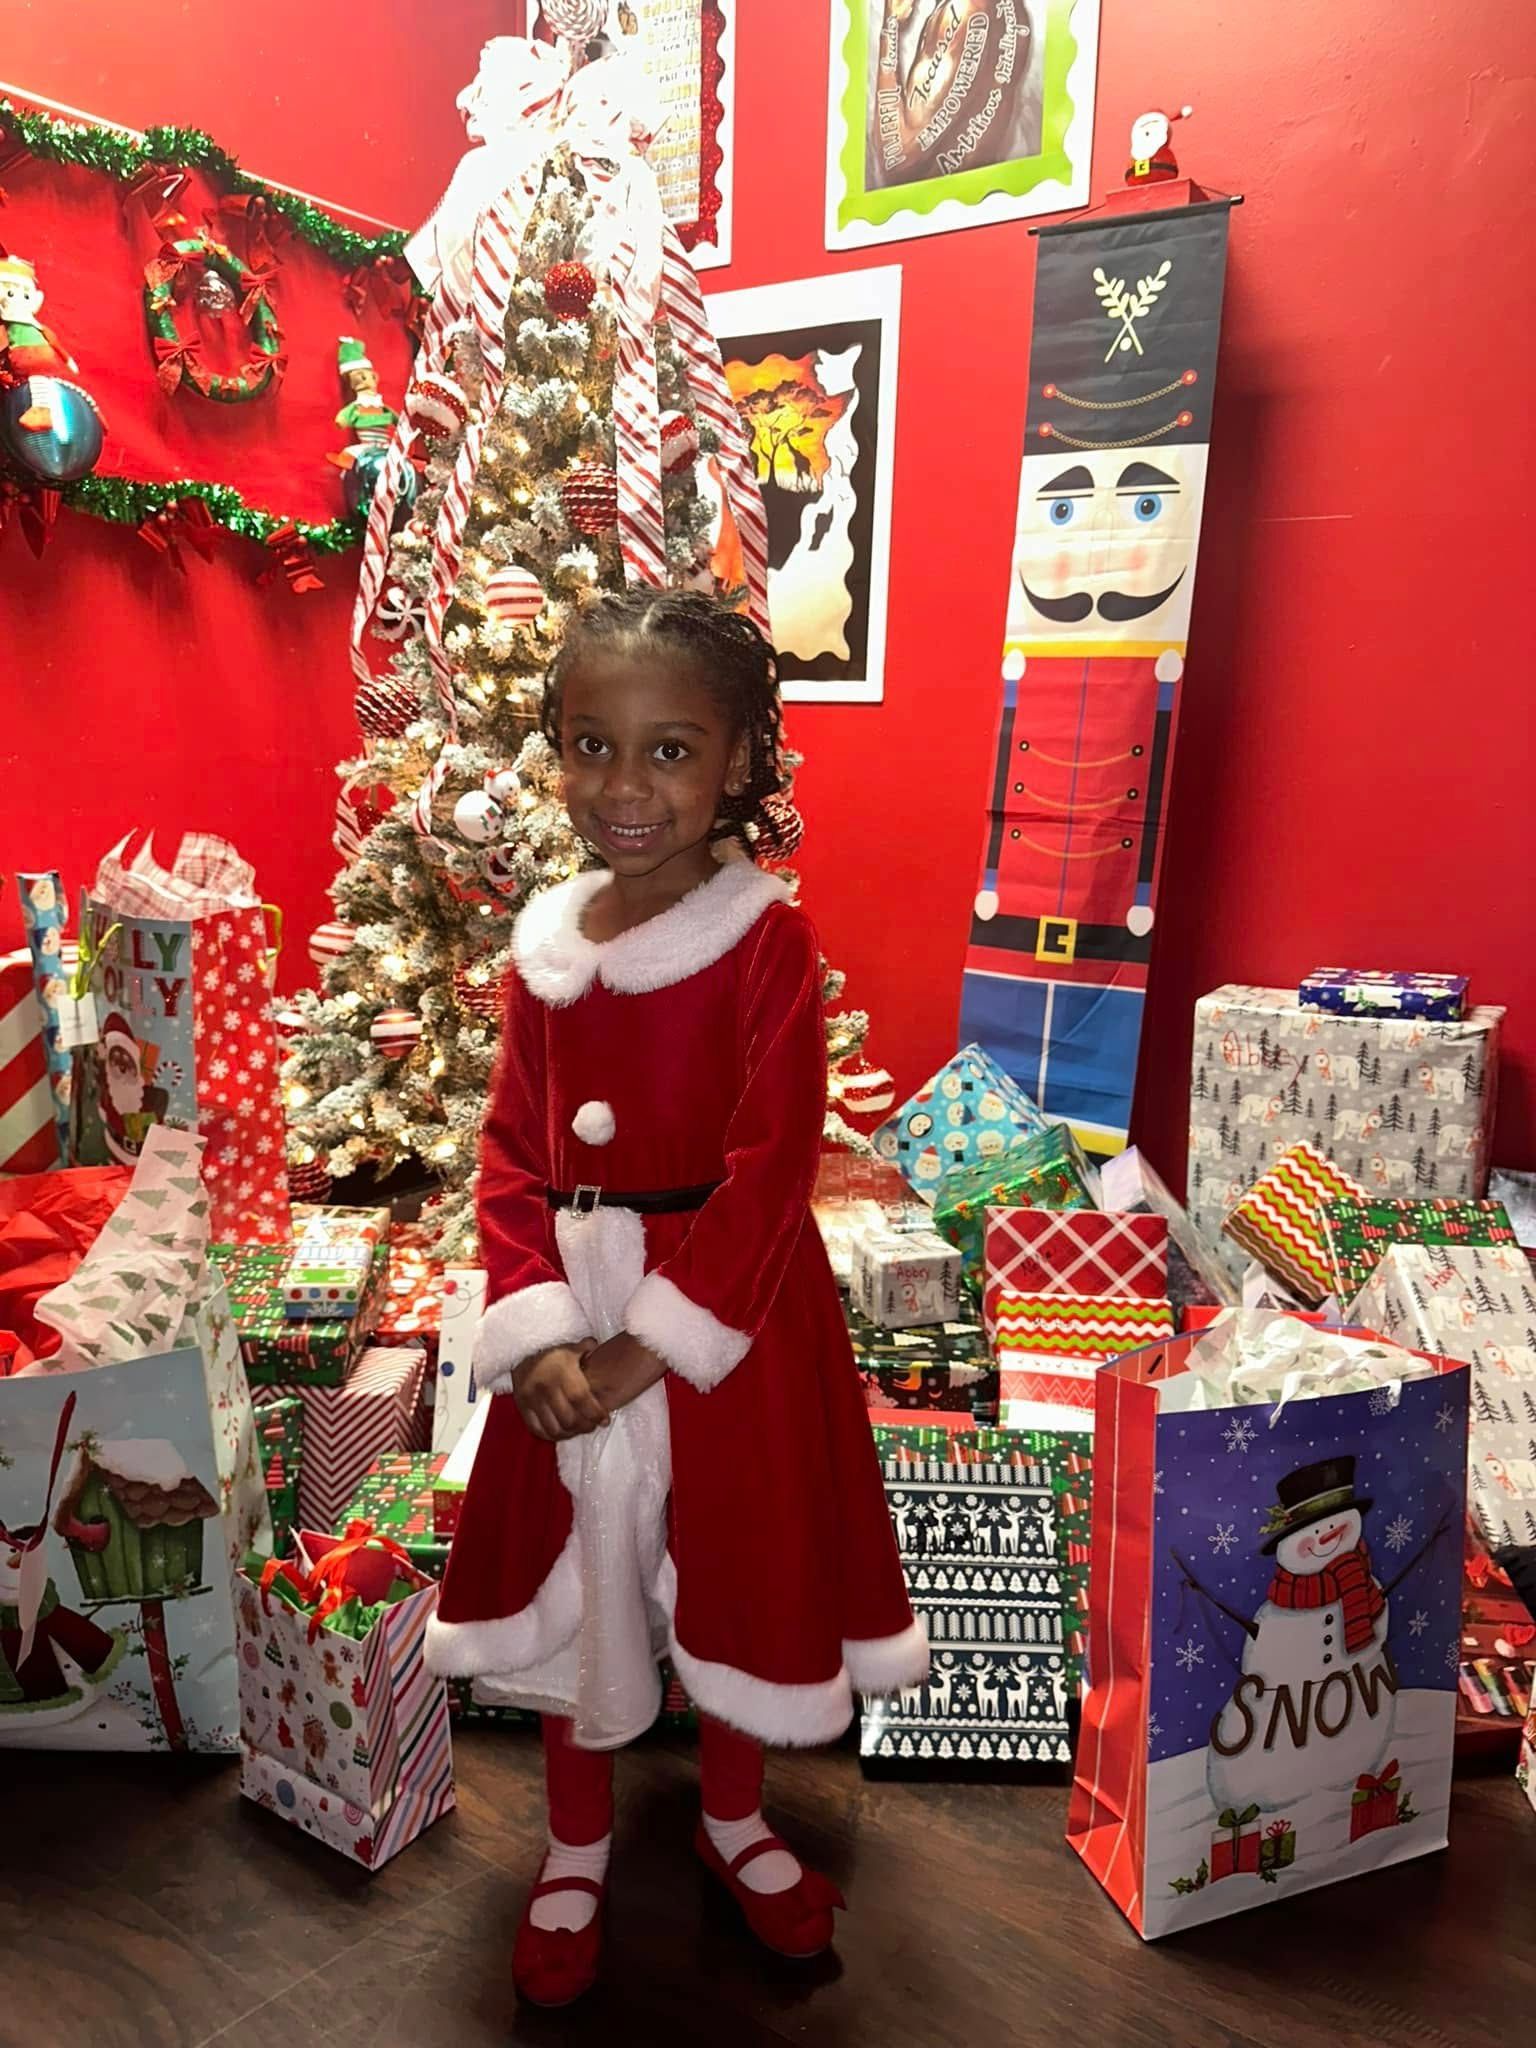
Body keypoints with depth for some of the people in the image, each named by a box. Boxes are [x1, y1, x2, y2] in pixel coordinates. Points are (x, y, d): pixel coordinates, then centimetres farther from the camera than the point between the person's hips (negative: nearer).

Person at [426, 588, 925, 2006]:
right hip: (570, 1311, 4)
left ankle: (733, 1818, 47)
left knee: (736, 1570, 17)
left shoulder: (769, 940, -14)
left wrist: (652, 1344, -17)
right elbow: (514, 1150, 0)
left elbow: (768, 1169, -17)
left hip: (726, 1309, -3)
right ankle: (578, 1848, 45)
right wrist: (537, 1329, -12)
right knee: (572, 1580, 18)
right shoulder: (547, 942, 0)